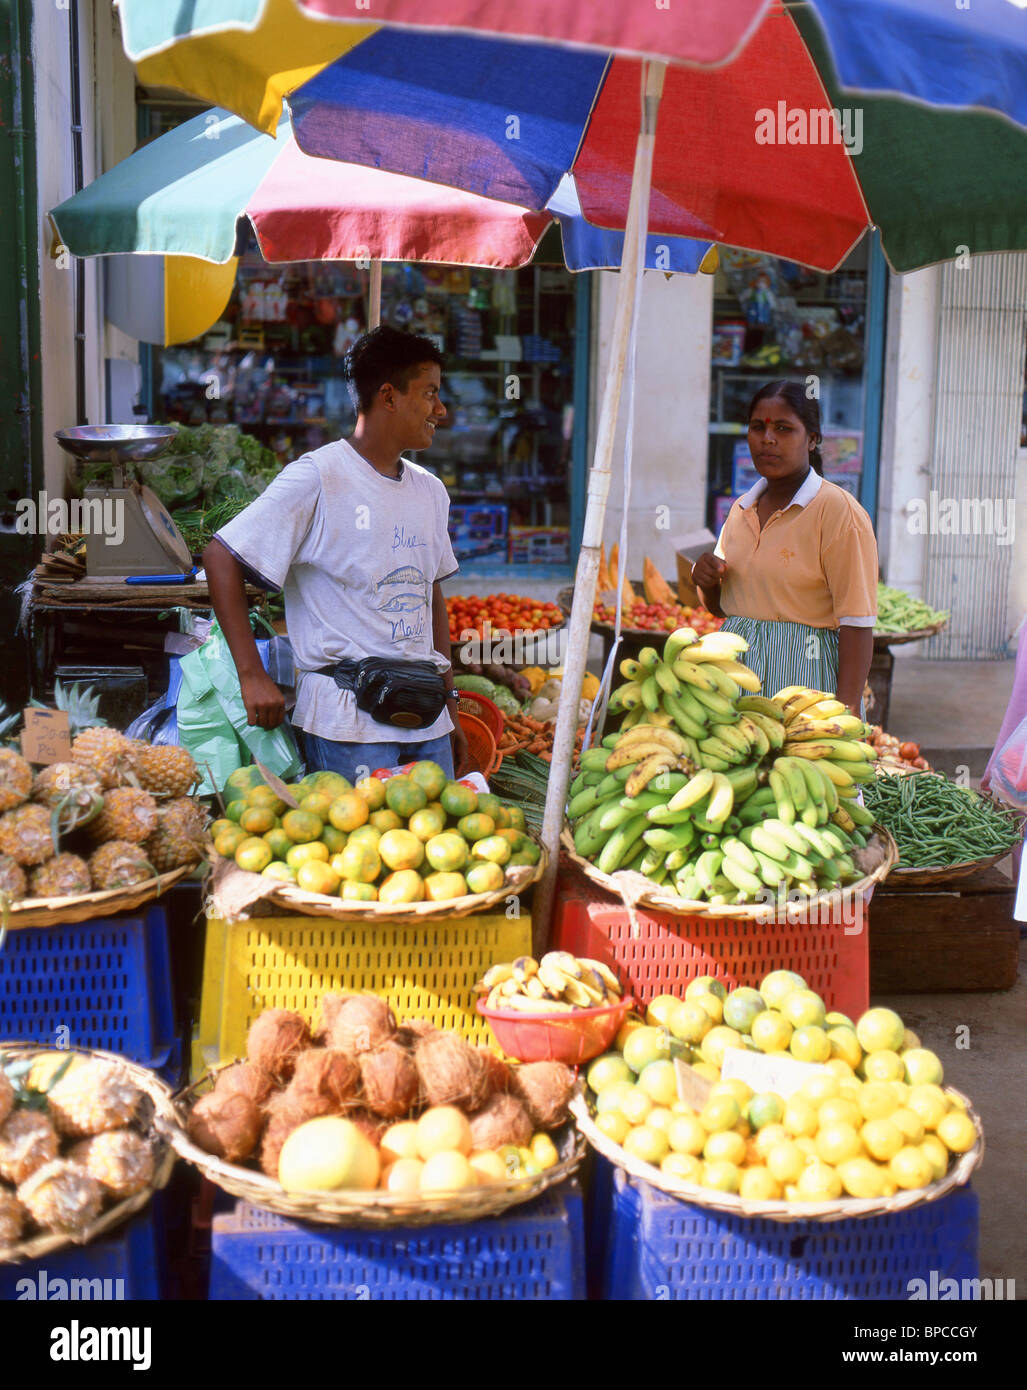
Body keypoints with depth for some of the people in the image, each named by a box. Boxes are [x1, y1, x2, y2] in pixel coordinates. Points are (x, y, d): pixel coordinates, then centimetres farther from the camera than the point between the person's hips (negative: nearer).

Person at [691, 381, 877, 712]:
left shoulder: (839, 511, -9)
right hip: (734, 669, 6)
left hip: (803, 676, -5)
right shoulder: (741, 510, 12)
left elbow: (857, 625, -14)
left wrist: (845, 714, -21)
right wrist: (706, 581, 0)